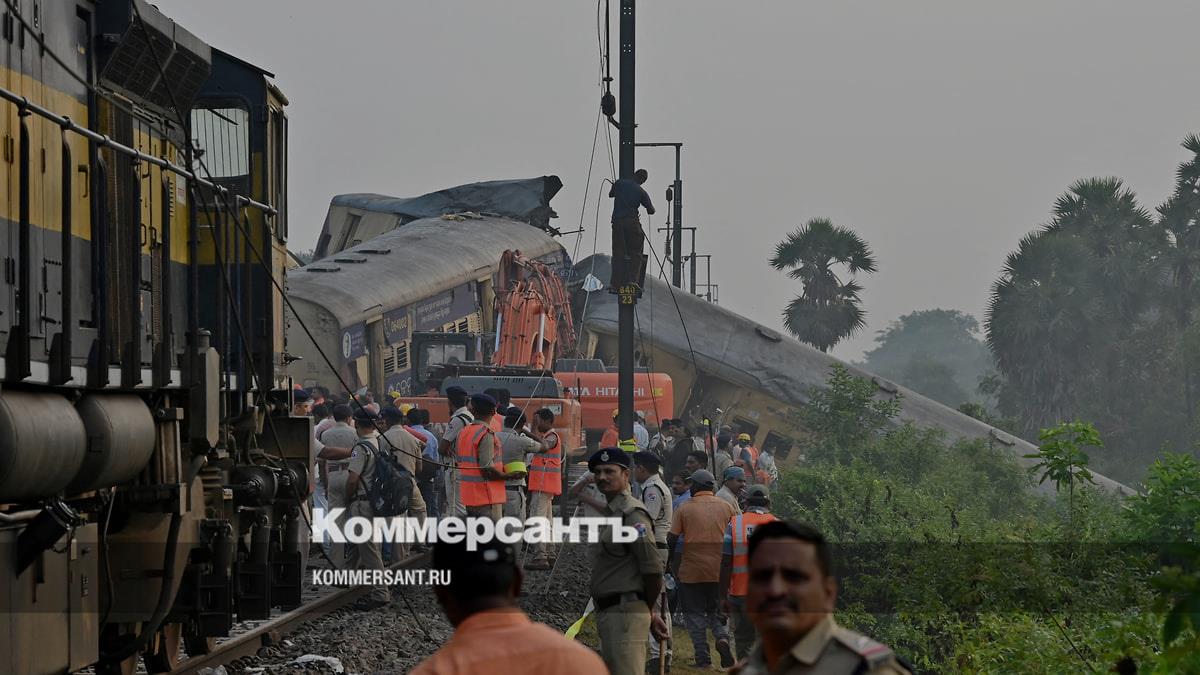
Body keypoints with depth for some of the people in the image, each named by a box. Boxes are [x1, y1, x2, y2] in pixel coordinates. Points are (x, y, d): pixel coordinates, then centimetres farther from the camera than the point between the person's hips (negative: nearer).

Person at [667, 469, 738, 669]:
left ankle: (703, 658, 1)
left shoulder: (685, 508, -5)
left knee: (694, 615, 6)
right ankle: (721, 637, -10)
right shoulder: (726, 506, 4)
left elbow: (671, 539, -5)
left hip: (691, 570, -3)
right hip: (719, 570, 3)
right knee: (715, 610, 18)